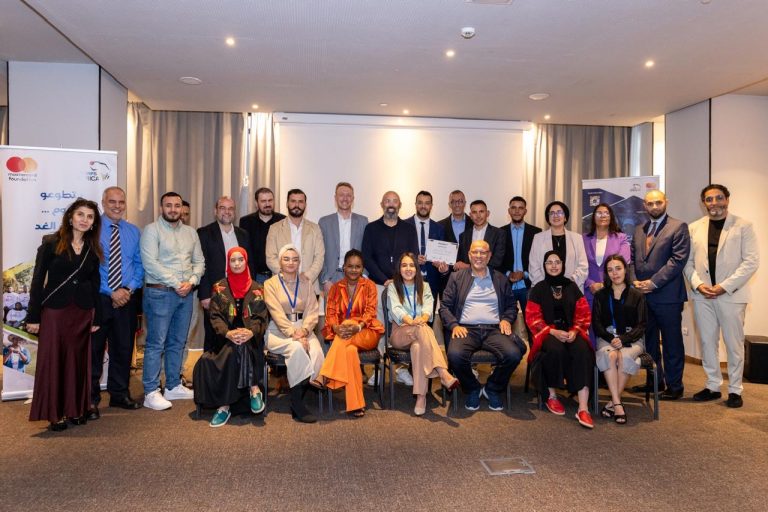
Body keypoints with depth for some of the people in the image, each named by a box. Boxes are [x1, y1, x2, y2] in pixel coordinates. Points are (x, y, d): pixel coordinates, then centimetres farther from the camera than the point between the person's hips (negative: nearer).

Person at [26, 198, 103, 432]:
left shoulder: (93, 249, 7)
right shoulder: (51, 243, -3)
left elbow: (95, 284, 9)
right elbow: (38, 280, -4)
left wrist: (97, 318, 5)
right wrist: (33, 316, -8)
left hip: (83, 312, 3)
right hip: (54, 310, -3)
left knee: (79, 360, 9)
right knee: (52, 360, 3)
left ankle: (76, 408, 21)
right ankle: (55, 413, 14)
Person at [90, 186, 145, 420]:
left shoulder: (134, 232, 8)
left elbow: (139, 264, 9)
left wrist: (129, 288, -8)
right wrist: (112, 292, -13)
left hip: (127, 298, 4)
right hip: (98, 298, -4)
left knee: (124, 348, 12)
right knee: (94, 349, 4)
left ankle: (120, 394, 26)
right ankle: (91, 399, 17)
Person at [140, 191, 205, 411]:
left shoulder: (190, 232, 13)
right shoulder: (152, 230, -5)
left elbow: (199, 261, 12)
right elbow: (150, 263, -14)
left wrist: (191, 281, -7)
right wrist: (176, 284, -15)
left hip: (186, 294, 6)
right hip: (160, 293, -6)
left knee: (177, 343, 12)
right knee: (156, 343, -3)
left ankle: (173, 386, 23)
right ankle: (151, 392, 3)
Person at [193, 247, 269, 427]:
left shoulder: (256, 289, 9)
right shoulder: (219, 288, 10)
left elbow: (261, 317, 3)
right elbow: (215, 316, 2)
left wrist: (251, 332, -19)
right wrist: (227, 333, -18)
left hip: (251, 338, 0)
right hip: (226, 337, 1)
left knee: (241, 348, -33)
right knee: (234, 350, -33)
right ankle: (253, 389, -20)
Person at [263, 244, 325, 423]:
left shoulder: (306, 282, 12)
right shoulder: (270, 284, 2)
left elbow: (312, 311, 3)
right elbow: (277, 314, -10)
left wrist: (304, 331, -16)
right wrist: (294, 333, -22)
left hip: (303, 329, 3)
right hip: (278, 330, -3)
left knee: (316, 352, -28)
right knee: (297, 348, -34)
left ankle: (297, 402, -15)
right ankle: (298, 406, -23)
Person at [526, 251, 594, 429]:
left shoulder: (572, 287, 13)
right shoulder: (538, 289, 6)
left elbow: (583, 313, 9)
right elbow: (533, 317, 0)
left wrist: (575, 330, -11)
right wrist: (553, 332, -14)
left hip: (571, 331, 2)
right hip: (548, 332, -2)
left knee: (582, 351, -32)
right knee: (556, 350, -36)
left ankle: (583, 408, -35)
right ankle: (552, 396, -14)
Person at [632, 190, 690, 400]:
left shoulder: (678, 227, -3)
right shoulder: (639, 230, 15)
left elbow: (678, 259, -12)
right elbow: (632, 259, 15)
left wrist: (653, 282, -16)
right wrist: (635, 281, -2)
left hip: (667, 295, -6)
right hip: (643, 294, 6)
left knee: (672, 343, 3)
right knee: (648, 341, 13)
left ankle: (674, 386, 15)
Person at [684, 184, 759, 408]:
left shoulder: (743, 226, -1)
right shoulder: (694, 228, 9)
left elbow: (751, 261, -7)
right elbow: (688, 261, 8)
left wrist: (725, 286, -14)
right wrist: (697, 284, -7)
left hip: (731, 295, -3)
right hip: (702, 295, 3)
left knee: (734, 344, 4)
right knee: (707, 342, 9)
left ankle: (735, 390, 17)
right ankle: (713, 386, 22)